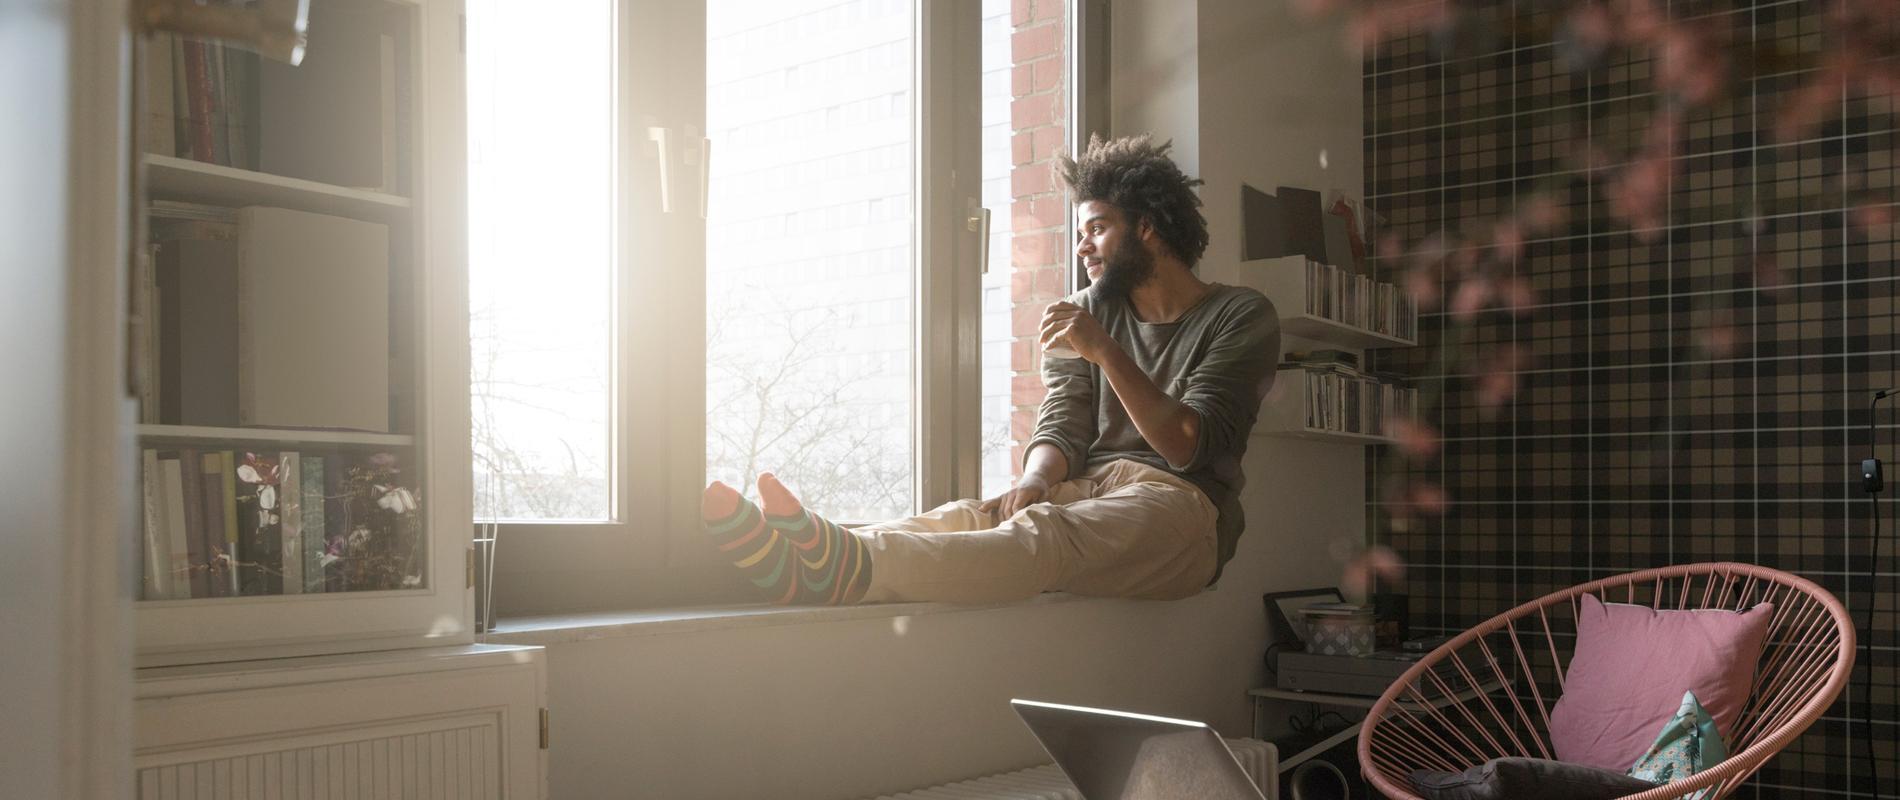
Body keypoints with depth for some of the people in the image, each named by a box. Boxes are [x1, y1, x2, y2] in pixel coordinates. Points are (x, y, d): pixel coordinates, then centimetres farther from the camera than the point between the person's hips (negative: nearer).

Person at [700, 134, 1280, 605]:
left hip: (1176, 505, -5)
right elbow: (1061, 425, 9)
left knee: (1046, 532, -36)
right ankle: (798, 562, -50)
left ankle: (852, 567, -60)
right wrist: (1034, 480, -15)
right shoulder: (1086, 311, 21)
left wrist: (1105, 351, -17)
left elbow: (1191, 447, -8)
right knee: (966, 517, -26)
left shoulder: (1239, 317, 4)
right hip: (1082, 492, 5)